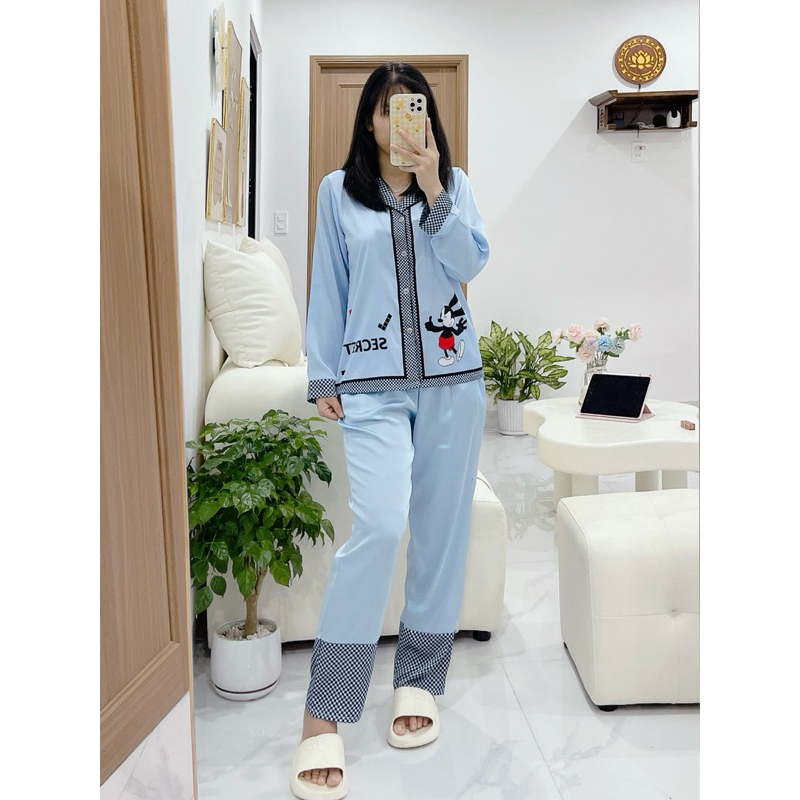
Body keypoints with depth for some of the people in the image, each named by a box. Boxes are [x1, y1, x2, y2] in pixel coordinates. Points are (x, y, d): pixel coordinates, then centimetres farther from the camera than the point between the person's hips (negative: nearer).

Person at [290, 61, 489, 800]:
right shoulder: (338, 191, 8)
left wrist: (431, 190, -10)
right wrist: (323, 378, 2)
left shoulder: (454, 183, 12)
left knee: (441, 528, 4)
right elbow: (328, 287, 7)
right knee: (379, 525, -18)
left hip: (452, 378, 3)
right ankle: (324, 718, -8)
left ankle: (420, 681, 21)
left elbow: (470, 262, -2)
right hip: (373, 384, -2)